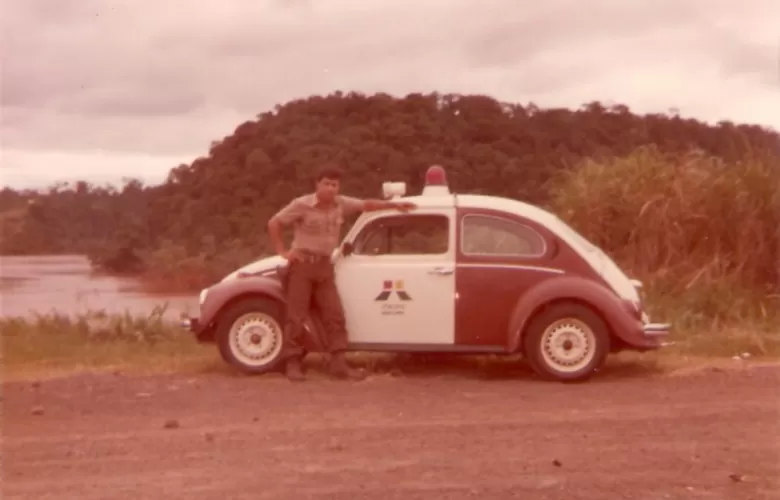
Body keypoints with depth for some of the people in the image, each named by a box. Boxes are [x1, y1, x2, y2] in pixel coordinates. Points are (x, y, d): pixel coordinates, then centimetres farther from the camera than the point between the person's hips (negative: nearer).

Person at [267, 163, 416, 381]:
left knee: (335, 314, -1)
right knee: (296, 316, -5)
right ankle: (292, 364, 0)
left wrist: (394, 204, 2)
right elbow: (273, 223, -5)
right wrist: (282, 252, -8)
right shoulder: (301, 204, -11)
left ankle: (338, 363, 1)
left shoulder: (341, 204, 1)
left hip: (324, 266, 5)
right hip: (302, 264, -5)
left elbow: (366, 205, 10)